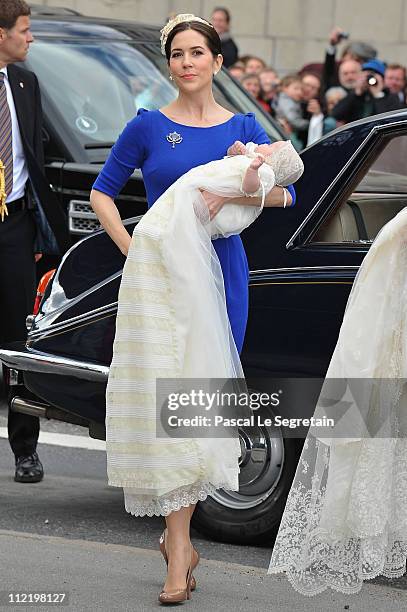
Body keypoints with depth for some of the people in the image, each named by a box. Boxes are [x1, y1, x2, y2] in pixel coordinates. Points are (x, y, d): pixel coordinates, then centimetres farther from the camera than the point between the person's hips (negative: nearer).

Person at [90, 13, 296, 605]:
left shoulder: (243, 128, 5)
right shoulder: (149, 127, 2)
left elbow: (284, 192, -4)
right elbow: (102, 192, 8)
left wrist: (234, 190, -23)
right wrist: (130, 248, -7)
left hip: (220, 274, 2)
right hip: (159, 275, -2)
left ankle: (175, 530, 18)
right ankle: (179, 544, -6)